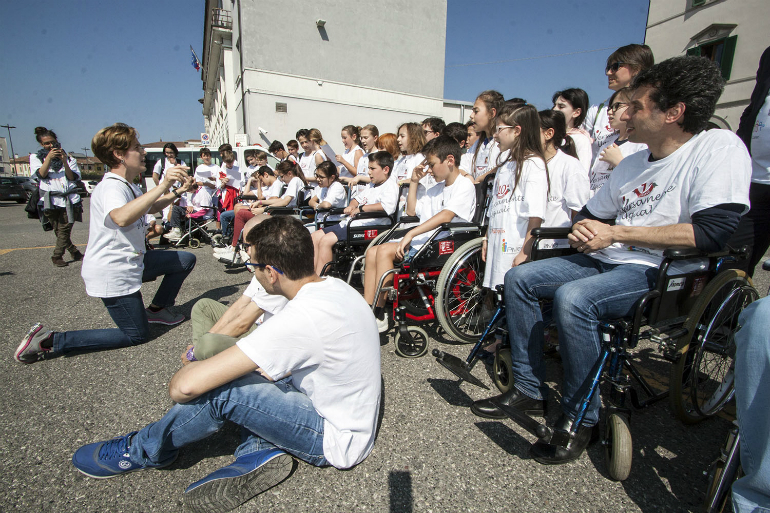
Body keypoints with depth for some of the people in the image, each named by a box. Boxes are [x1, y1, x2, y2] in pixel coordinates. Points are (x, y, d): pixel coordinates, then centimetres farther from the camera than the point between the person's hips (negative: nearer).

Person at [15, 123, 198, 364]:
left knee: (186, 260, 12)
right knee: (137, 335, -2)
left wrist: (176, 193, 12)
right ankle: (49, 340, 3)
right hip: (112, 273, -10)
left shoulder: (129, 186, 10)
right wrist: (162, 186, -49)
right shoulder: (110, 188, -23)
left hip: (131, 261, 10)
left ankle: (157, 309, 24)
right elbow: (121, 217, -46)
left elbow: (150, 208, 28)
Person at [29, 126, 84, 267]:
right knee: (59, 231, 1)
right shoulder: (36, 157, 15)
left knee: (64, 230, -6)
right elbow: (42, 174, -3)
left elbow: (72, 177, 3)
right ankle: (74, 252, 13)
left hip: (69, 199, 0)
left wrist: (65, 162, -10)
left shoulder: (68, 157, 15)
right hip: (50, 201, 1)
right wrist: (49, 158, -12)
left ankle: (57, 256, 4)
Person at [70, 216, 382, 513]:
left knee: (218, 390, -17)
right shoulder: (333, 285, -6)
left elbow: (187, 386, -30)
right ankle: (261, 451, 2)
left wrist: (177, 381, -8)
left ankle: (141, 452, 12)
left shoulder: (301, 317, -34)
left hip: (338, 442, -8)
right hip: (354, 417, 8)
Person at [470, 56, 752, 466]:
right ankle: (529, 390, 2)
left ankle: (579, 420, -13)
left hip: (656, 273, -8)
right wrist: (583, 230, -4)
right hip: (606, 263, 8)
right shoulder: (632, 163, 15)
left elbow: (714, 232, -20)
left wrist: (614, 233, -17)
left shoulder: (719, 148, -7)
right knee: (518, 278, -5)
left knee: (572, 298, -34)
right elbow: (590, 215, 22)